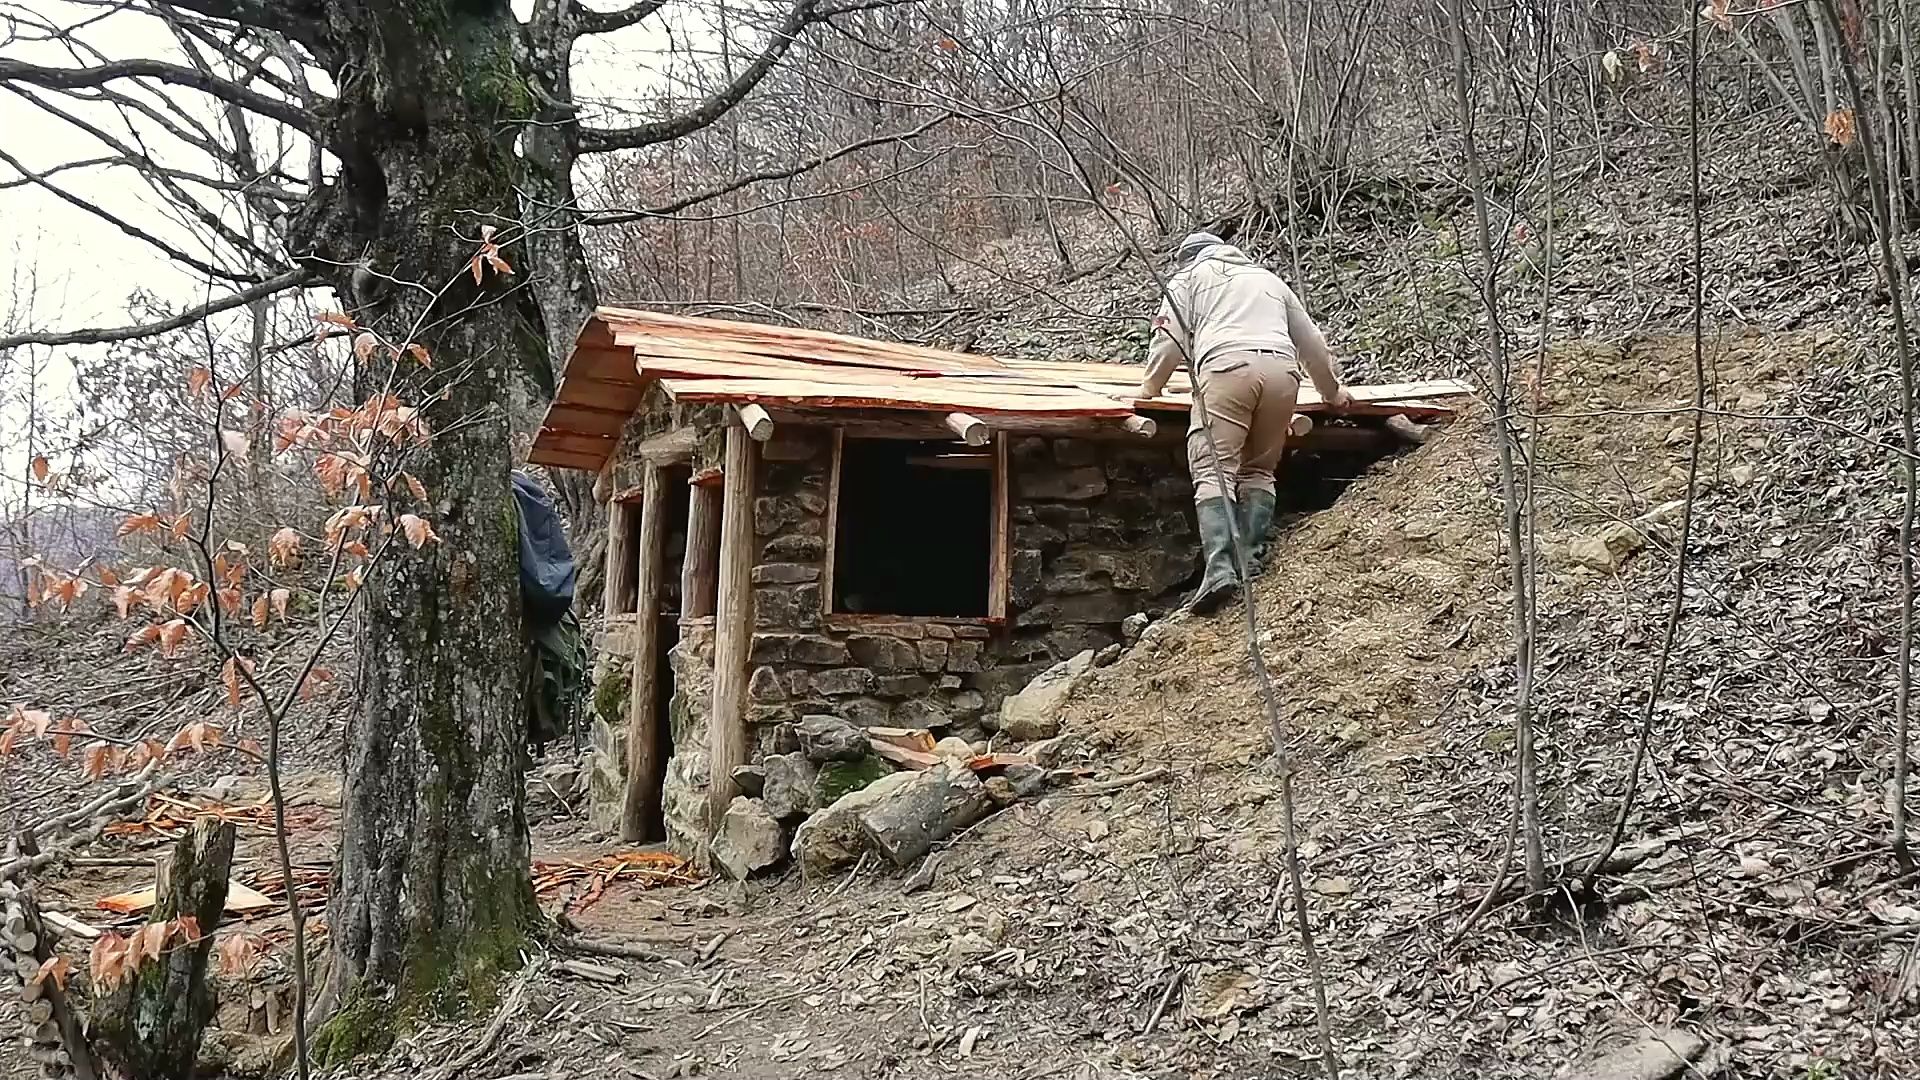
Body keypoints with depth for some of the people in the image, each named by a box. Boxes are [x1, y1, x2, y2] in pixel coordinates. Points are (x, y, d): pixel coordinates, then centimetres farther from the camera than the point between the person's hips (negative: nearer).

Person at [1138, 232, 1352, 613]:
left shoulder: (1189, 277, 25)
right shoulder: (1268, 278, 38)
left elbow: (1169, 339, 12)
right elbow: (1312, 343, 40)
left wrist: (1150, 388, 25)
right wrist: (1332, 391, 53)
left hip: (1226, 368, -4)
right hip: (1281, 370, 4)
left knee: (1214, 471, -9)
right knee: (1259, 470, 13)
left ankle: (1220, 567, -26)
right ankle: (1251, 560, -4)